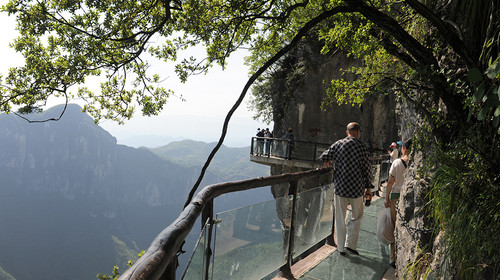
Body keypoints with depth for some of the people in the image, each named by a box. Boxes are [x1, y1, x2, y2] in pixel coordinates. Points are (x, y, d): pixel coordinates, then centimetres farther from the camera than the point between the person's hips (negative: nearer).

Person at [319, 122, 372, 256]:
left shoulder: (337, 144, -2)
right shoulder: (361, 147, -5)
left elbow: (323, 157, -4)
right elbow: (367, 169, -3)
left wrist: (327, 162, 20)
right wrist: (368, 187, 8)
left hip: (340, 186, 1)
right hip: (357, 187, -1)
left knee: (340, 218, 11)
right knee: (357, 216, 17)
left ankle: (341, 248, 19)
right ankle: (351, 244, 10)